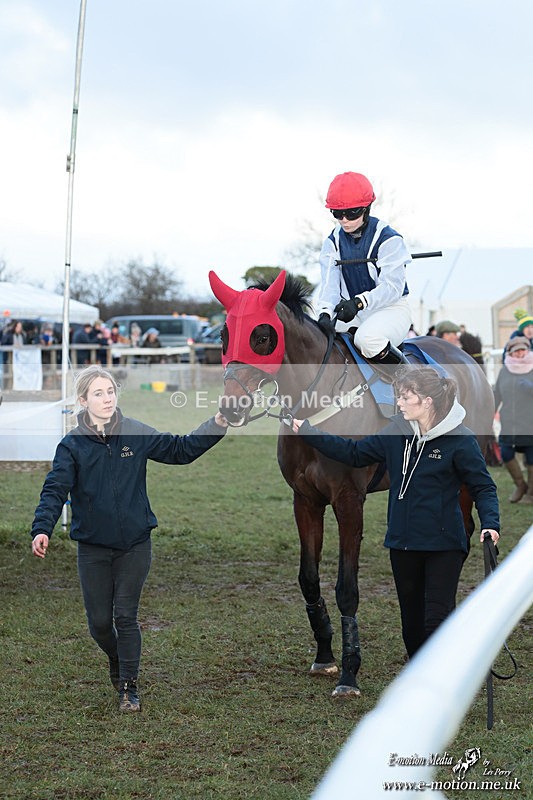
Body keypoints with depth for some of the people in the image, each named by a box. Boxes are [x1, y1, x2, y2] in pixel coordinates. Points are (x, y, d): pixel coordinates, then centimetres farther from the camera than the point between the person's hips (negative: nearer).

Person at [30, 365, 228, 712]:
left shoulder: (137, 434, 0)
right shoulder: (72, 445, -5)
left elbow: (180, 450, 9)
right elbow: (55, 490, -13)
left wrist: (217, 426, -2)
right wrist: (42, 529, -29)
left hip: (135, 544, 0)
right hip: (93, 547, 0)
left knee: (126, 616, 0)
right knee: (99, 621, 7)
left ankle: (129, 687, 10)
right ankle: (117, 660, 38)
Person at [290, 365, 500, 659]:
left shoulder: (460, 440, -12)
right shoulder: (397, 432, 2)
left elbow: (482, 487, -6)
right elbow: (355, 453, 13)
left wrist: (490, 523, -23)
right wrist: (306, 431, 11)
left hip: (443, 545, -6)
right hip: (402, 542, 6)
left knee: (437, 621, -10)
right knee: (412, 623, 16)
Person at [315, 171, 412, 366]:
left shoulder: (388, 239, -11)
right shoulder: (333, 242, 5)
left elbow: (392, 287, -20)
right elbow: (329, 283, -9)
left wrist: (359, 302, -37)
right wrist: (325, 312, -32)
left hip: (390, 308, -5)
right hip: (351, 313, 5)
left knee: (366, 337, -37)